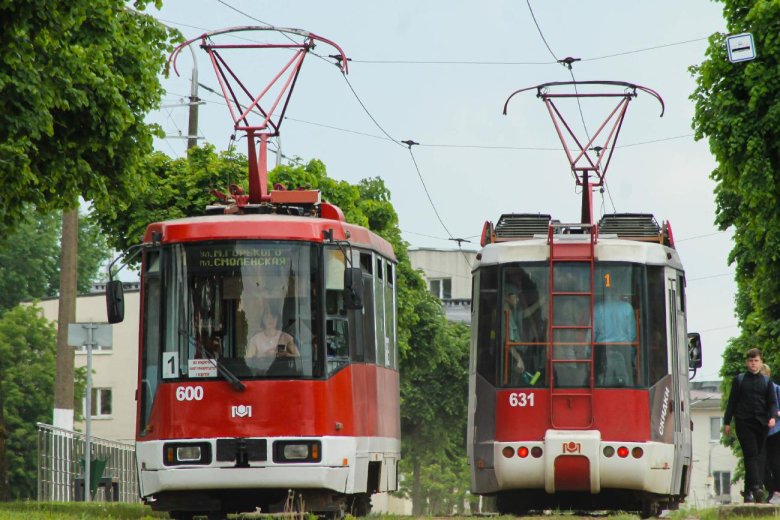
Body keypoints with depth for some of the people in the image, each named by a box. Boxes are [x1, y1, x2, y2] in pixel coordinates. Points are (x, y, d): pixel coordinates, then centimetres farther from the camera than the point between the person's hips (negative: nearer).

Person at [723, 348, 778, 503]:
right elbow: (732, 402, 10)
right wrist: (727, 422, 5)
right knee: (751, 454, -15)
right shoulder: (739, 380, 10)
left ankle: (749, 492, 6)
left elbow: (772, 402, 10)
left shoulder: (767, 381, 14)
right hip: (744, 423, -3)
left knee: (758, 457, 2)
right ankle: (755, 487, -26)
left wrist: (772, 417, -8)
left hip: (761, 423, 3)